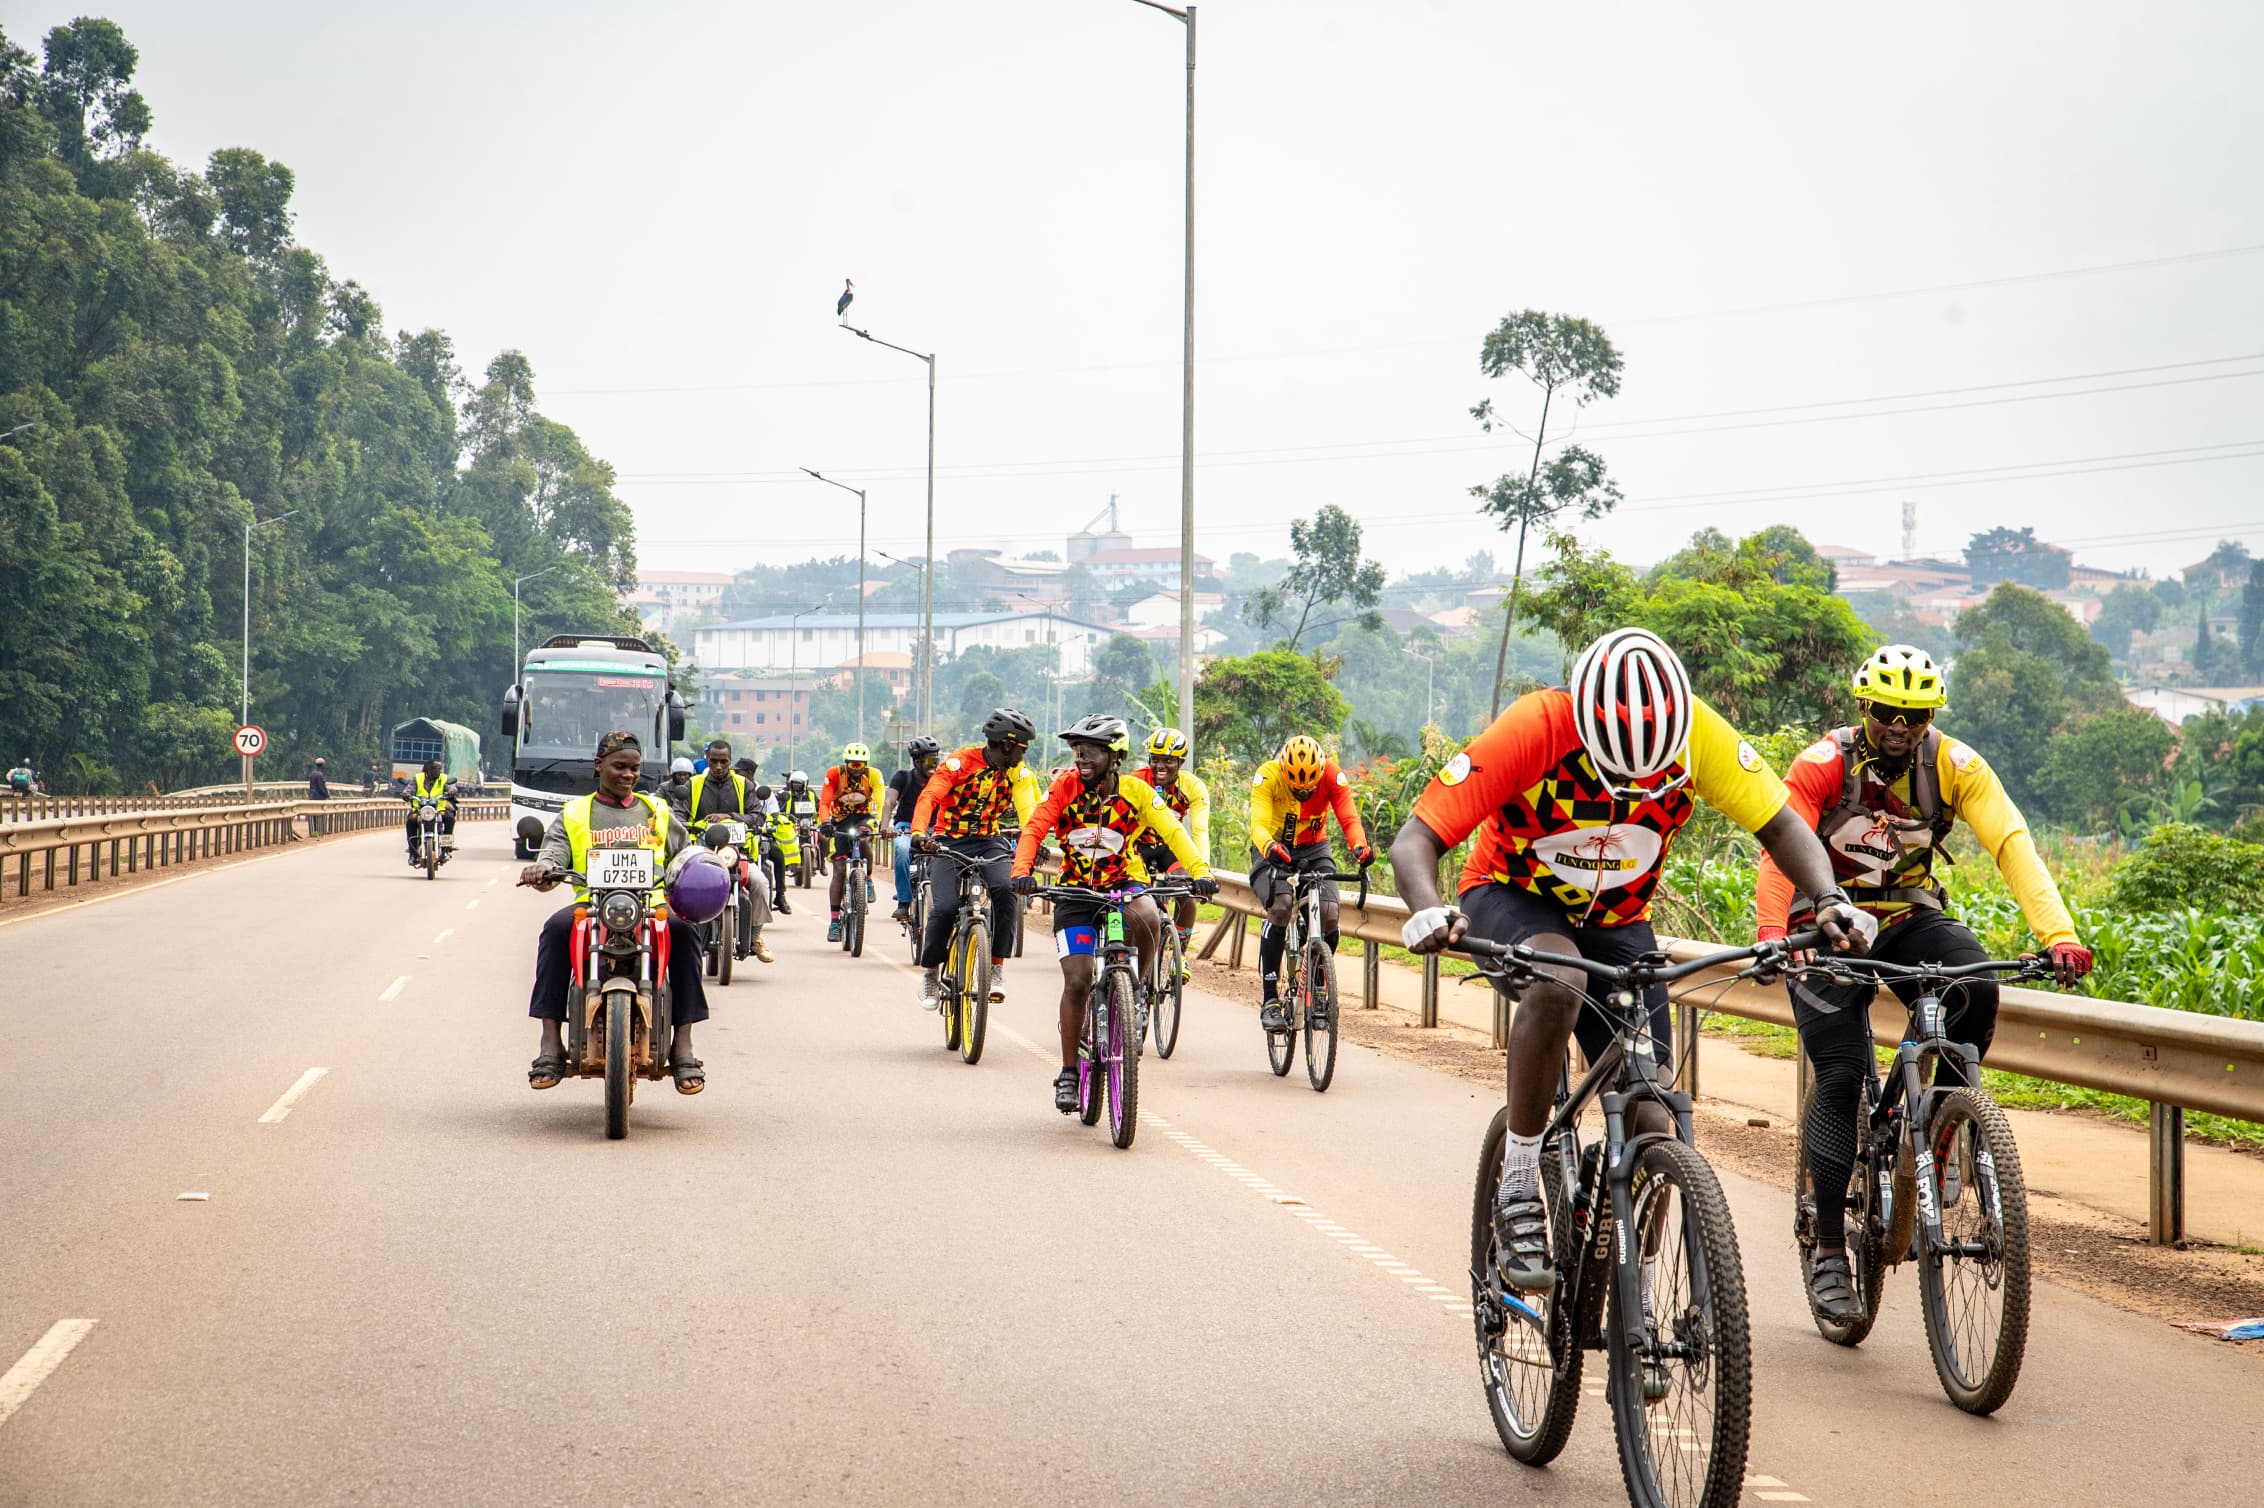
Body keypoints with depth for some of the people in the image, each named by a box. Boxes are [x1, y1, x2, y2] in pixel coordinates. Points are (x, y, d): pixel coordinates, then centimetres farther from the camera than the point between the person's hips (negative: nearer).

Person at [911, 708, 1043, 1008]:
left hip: (989, 842, 3)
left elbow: (1028, 809, -15)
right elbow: (928, 798, -25)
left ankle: (996, 968, -18)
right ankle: (930, 973, 4)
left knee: (1006, 888, -28)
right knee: (945, 908, -21)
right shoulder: (960, 763, -15)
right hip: (949, 842, -3)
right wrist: (919, 834, -44)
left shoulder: (1018, 772, -2)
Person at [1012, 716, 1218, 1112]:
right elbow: (1033, 830, -16)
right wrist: (1022, 872, -35)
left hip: (1125, 884, 0)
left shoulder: (1136, 792, -9)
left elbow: (1172, 831, -15)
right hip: (1076, 892, 0)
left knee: (1147, 919, -35)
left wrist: (1201, 871, -30)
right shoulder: (1064, 789, -9)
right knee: (1077, 983, -9)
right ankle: (1068, 1074, 5)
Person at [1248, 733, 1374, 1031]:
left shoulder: (1332, 775, -19)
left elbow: (1349, 818, -27)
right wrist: (1270, 847, -58)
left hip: (1313, 849, 2)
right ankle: (1269, 999, -24)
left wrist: (1360, 847, -49)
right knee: (1280, 908, -29)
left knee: (1329, 914, -21)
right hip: (1274, 850, -2)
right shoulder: (1268, 775, -25)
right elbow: (1258, 823, -35)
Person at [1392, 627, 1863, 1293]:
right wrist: (1429, 912, -52)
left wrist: (1829, 900, -34)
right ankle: (1517, 1188, -24)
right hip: (1512, 896, -3)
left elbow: (1781, 826, -14)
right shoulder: (1535, 728, -31)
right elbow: (1415, 841, -31)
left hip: (1617, 923, 3)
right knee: (1559, 982, -39)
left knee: (1650, 1126, -8)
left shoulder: (1698, 733, -24)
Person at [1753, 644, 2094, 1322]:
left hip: (1908, 919, 2)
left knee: (1976, 985, -30)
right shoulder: (1824, 764, -18)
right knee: (1841, 1078, -14)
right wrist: (1771, 937, -47)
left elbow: (2013, 843, -22)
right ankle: (1829, 1250, -3)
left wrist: (2058, 934, -38)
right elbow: (1780, 850, -29)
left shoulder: (1954, 765, -12)